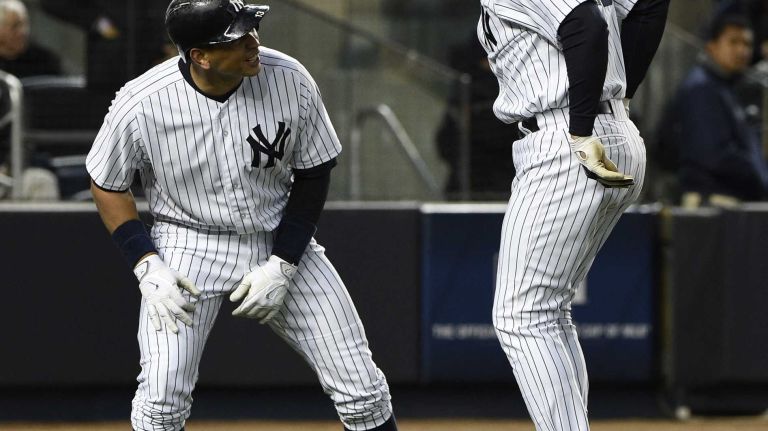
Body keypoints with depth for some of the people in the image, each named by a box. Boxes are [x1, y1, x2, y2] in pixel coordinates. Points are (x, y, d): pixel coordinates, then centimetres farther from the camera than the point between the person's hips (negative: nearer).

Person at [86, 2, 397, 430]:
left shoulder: (290, 80, -16)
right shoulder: (142, 103, -21)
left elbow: (314, 175, -3)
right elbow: (107, 184, -3)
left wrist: (281, 266, -10)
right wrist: (148, 266, -13)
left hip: (282, 239, 2)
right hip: (190, 246, -2)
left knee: (363, 390, -2)